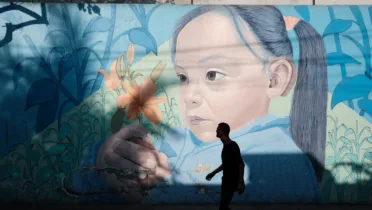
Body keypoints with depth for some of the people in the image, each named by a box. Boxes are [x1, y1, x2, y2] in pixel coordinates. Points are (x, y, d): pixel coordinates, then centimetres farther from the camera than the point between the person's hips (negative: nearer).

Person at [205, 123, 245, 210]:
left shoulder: (233, 146, -19)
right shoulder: (226, 145, 9)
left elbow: (241, 164, -21)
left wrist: (240, 182, -23)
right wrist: (213, 173, 23)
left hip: (232, 181, -9)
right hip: (227, 180, 9)